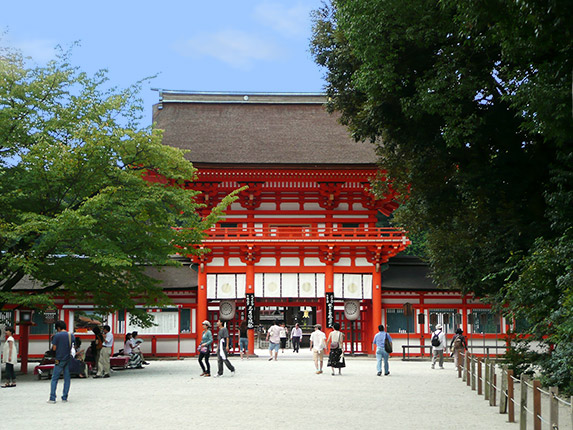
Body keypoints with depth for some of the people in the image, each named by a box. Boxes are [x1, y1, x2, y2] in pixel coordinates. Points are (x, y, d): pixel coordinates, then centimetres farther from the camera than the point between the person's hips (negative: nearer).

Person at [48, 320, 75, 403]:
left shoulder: (57, 336, -10)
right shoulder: (71, 335, 4)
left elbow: (54, 348, -9)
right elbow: (73, 345, 11)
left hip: (60, 360, -4)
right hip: (68, 359, 4)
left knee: (54, 379, 2)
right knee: (67, 378, 8)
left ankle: (52, 398, -3)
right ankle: (64, 398, 8)